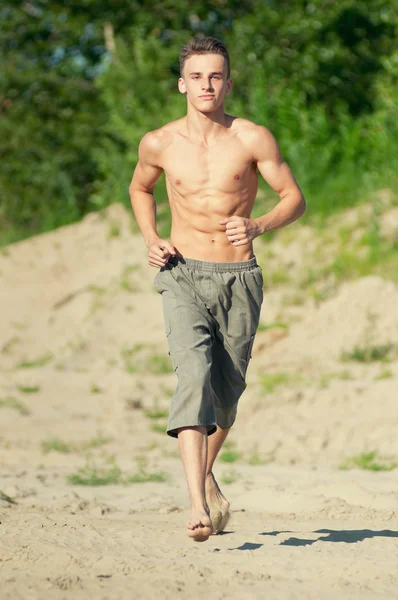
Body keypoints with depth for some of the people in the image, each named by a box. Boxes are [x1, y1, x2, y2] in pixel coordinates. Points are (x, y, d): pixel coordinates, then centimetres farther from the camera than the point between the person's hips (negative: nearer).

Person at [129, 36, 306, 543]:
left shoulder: (253, 139, -5)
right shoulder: (159, 144, 1)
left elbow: (295, 198, -1)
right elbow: (139, 188, 21)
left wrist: (257, 227, -21)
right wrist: (151, 242, 5)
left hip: (239, 279, 1)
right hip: (183, 276, -1)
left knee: (226, 391, 12)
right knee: (194, 373, -23)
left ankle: (206, 474, 42)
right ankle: (197, 502, -33)